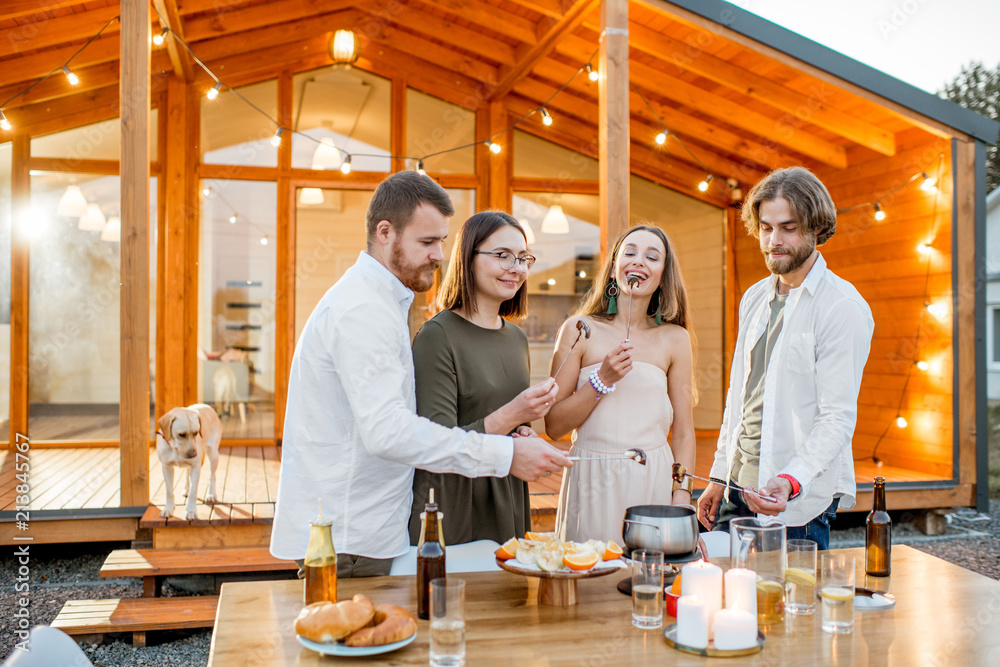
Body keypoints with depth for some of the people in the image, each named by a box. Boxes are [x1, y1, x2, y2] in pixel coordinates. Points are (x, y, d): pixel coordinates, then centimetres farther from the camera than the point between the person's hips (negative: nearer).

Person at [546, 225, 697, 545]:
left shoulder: (674, 338, 4)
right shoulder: (579, 330, -1)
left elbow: (683, 432, 5)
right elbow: (553, 426, -3)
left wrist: (681, 501, -6)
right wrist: (603, 380, -13)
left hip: (654, 482, 2)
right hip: (593, 482, -1)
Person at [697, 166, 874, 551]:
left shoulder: (844, 309, -11)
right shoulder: (754, 299, 11)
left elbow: (838, 418, -16)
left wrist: (791, 481, -30)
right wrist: (719, 477, 13)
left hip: (799, 500, -6)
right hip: (739, 488, 6)